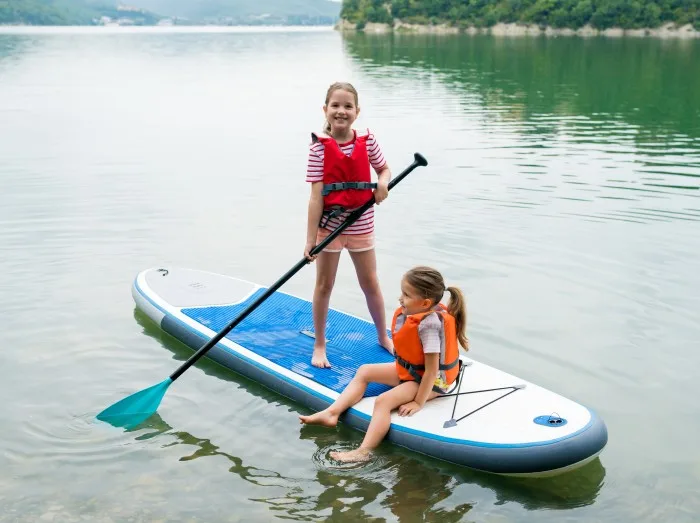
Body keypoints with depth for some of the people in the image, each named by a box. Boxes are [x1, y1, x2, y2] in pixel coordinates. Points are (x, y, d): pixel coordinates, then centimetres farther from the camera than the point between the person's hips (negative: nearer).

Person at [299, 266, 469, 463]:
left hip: (431, 381, -10)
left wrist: (418, 402, -24)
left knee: (383, 401, -27)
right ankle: (332, 413, 0)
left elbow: (432, 370, -29)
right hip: (408, 370, 10)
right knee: (364, 371, 9)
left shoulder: (429, 324, -32)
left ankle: (363, 452, -31)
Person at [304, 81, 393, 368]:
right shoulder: (320, 146, -12)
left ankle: (383, 337, 35)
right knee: (324, 285, 8)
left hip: (361, 224, 3)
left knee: (370, 283, 15)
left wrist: (383, 182, -11)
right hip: (329, 224, -3)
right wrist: (310, 239, -19)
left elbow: (384, 168, 14)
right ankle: (319, 346, 23)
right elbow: (316, 196, -16)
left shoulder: (367, 141, -3)